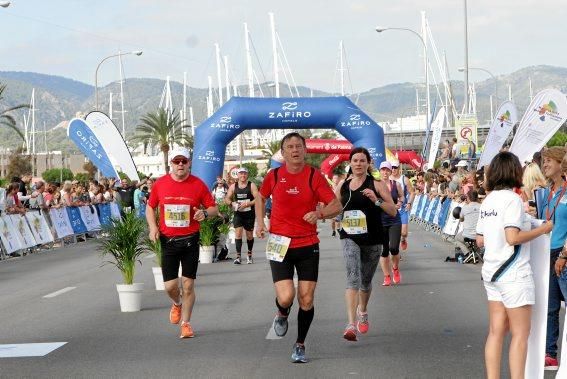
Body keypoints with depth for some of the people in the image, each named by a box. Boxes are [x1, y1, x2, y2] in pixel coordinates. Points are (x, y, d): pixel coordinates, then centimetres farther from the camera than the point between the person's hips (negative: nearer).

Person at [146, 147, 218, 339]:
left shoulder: (198, 184, -4)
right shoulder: (160, 184, 0)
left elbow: (213, 208, 3)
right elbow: (150, 207, 13)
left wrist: (205, 213, -19)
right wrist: (153, 226, -3)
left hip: (190, 240, -1)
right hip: (168, 240, 1)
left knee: (188, 285, 1)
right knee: (170, 285, 0)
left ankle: (185, 323, 15)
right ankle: (177, 304, 35)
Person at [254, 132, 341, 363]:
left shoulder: (314, 176, -4)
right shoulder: (274, 176, 0)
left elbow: (336, 206, -5)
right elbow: (260, 197, 20)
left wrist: (319, 213, -25)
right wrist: (260, 222, 5)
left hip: (308, 245, 0)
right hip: (280, 245, 0)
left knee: (306, 299, 2)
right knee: (286, 297, -14)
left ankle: (300, 345, 21)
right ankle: (282, 315, 23)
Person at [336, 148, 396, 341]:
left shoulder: (376, 185, -3)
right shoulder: (342, 185, 5)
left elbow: (393, 211, -7)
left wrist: (376, 200, -22)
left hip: (372, 239, 0)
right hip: (350, 238, 0)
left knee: (366, 281, 16)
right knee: (352, 278, -19)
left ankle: (362, 312, 46)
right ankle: (351, 325, -28)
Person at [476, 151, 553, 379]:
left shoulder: (488, 201, 10)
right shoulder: (512, 200, -14)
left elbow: (480, 241, 13)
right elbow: (513, 238, -22)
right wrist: (543, 229, -11)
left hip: (492, 272, 8)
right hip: (513, 274, -8)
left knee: (496, 331, 9)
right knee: (520, 334, -1)